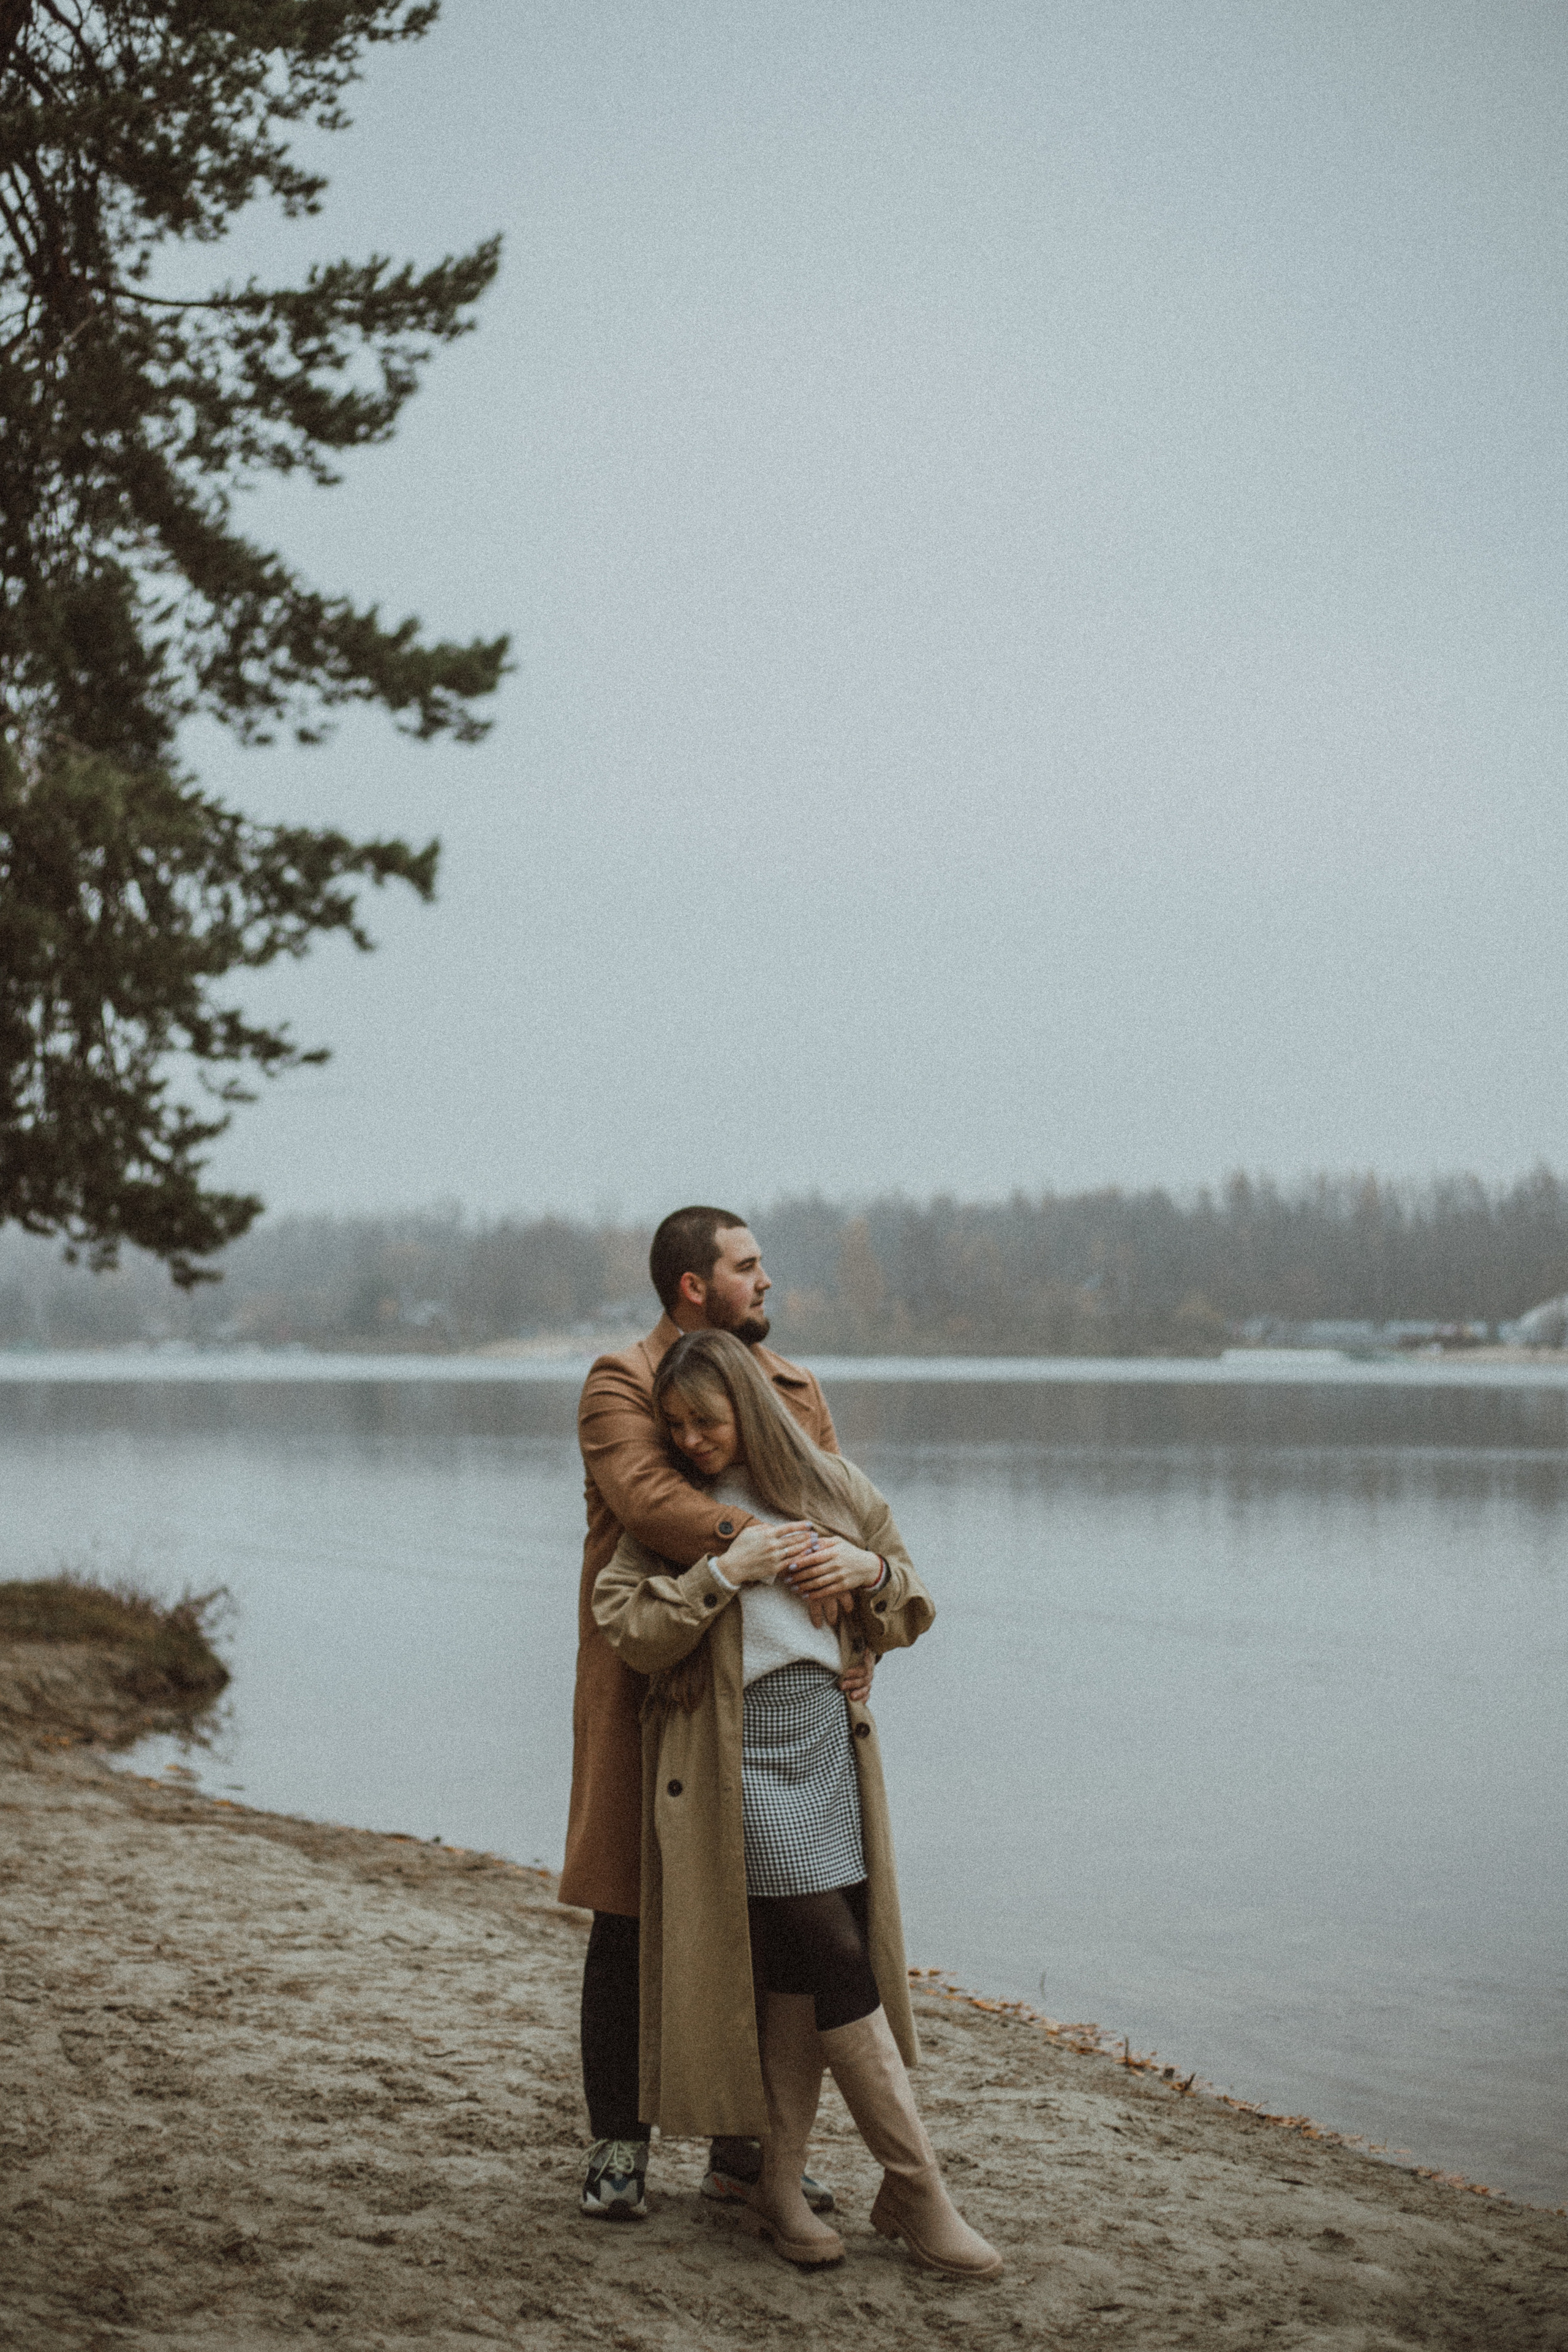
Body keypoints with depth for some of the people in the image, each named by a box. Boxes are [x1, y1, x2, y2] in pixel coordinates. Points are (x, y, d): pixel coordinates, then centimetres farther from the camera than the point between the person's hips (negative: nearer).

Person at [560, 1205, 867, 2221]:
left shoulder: (795, 1392, 13)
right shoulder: (622, 1385, -4)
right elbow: (646, 1493, -23)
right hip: (651, 1688, -5)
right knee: (632, 1923, 2)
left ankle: (746, 2145, 20)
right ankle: (620, 2146, 14)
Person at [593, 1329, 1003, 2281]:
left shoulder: (831, 1489, 11)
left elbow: (909, 1613, 17)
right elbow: (629, 1629, -6)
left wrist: (870, 1569, -4)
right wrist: (722, 1571, -15)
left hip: (828, 1736, 3)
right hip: (733, 1752, -3)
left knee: (802, 1969, 3)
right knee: (832, 1955, -10)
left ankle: (783, 2185, 15)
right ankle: (918, 2189, -3)